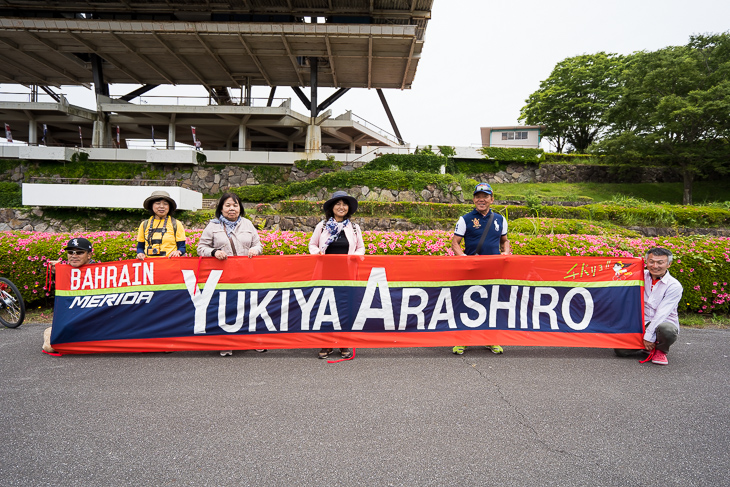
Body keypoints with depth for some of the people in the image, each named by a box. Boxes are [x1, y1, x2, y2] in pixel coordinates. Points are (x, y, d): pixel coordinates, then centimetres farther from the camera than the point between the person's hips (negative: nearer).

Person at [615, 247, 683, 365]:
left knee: (667, 330, -40)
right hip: (641, 323, 3)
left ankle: (660, 350, -4)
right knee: (621, 350, -17)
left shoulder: (674, 286, -10)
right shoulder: (641, 276, 2)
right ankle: (648, 346, 15)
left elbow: (662, 313, -16)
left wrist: (649, 336, -20)